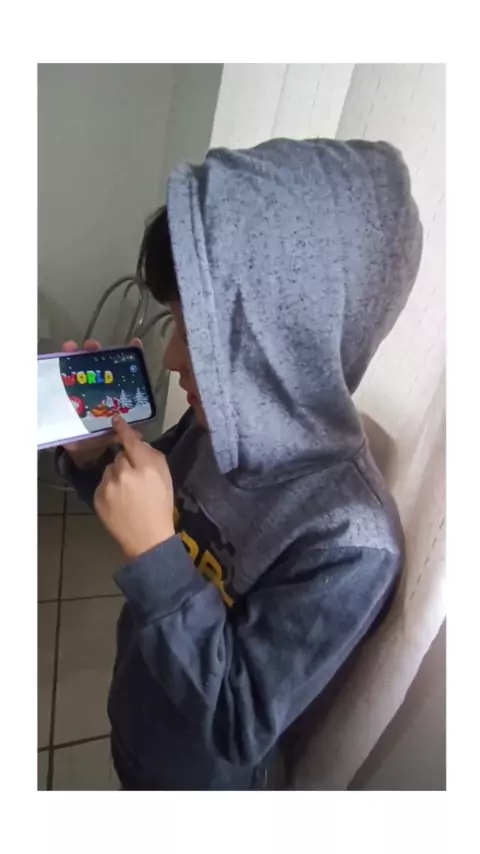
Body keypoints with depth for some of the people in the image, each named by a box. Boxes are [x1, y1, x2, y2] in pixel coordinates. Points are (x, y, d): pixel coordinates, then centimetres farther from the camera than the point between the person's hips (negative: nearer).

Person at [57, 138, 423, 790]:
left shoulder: (350, 540, -38)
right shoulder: (220, 423, -19)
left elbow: (240, 723, -31)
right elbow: (151, 508, -1)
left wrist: (153, 550, -39)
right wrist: (91, 453, -20)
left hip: (199, 774, -4)